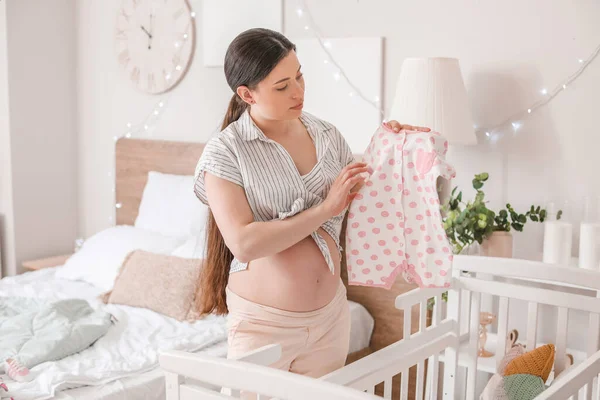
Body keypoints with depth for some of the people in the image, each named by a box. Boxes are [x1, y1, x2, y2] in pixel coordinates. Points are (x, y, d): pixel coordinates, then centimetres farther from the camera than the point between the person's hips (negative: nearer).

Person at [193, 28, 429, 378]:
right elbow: (243, 242, -22)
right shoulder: (225, 151, -12)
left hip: (330, 314, 5)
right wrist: (324, 208, -21)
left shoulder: (327, 135, 2)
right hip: (263, 322, -4)